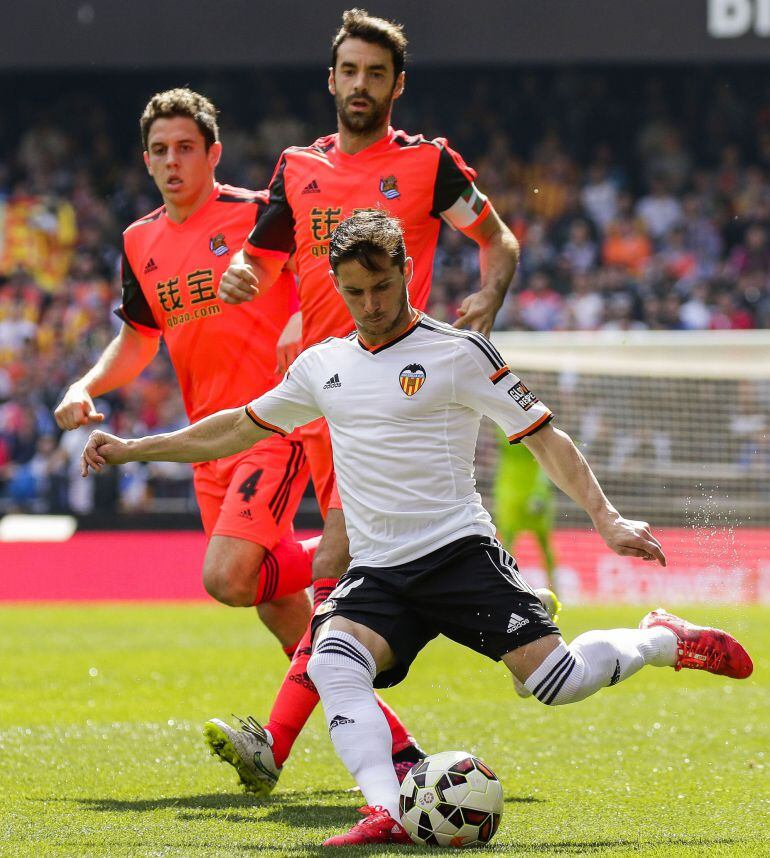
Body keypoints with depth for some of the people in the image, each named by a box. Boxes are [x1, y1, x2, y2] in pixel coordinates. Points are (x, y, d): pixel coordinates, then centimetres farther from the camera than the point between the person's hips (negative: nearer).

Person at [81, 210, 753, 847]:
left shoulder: (457, 352, -1)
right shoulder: (322, 365, 14)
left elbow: (543, 437, -1)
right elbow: (239, 429, 27)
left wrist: (606, 519, -12)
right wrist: (132, 450, 26)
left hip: (458, 551, -4)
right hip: (376, 572, 4)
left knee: (557, 682, -18)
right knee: (332, 662, -28)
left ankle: (667, 641, 12)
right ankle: (387, 813, -39)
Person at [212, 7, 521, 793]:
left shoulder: (428, 163, 2)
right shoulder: (299, 168, 14)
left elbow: (498, 239, 10)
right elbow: (263, 254, 21)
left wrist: (487, 298, -10)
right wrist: (240, 276, -2)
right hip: (318, 382, 6)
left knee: (340, 559, -16)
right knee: (347, 565, 6)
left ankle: (278, 739, -22)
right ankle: (396, 755, 14)